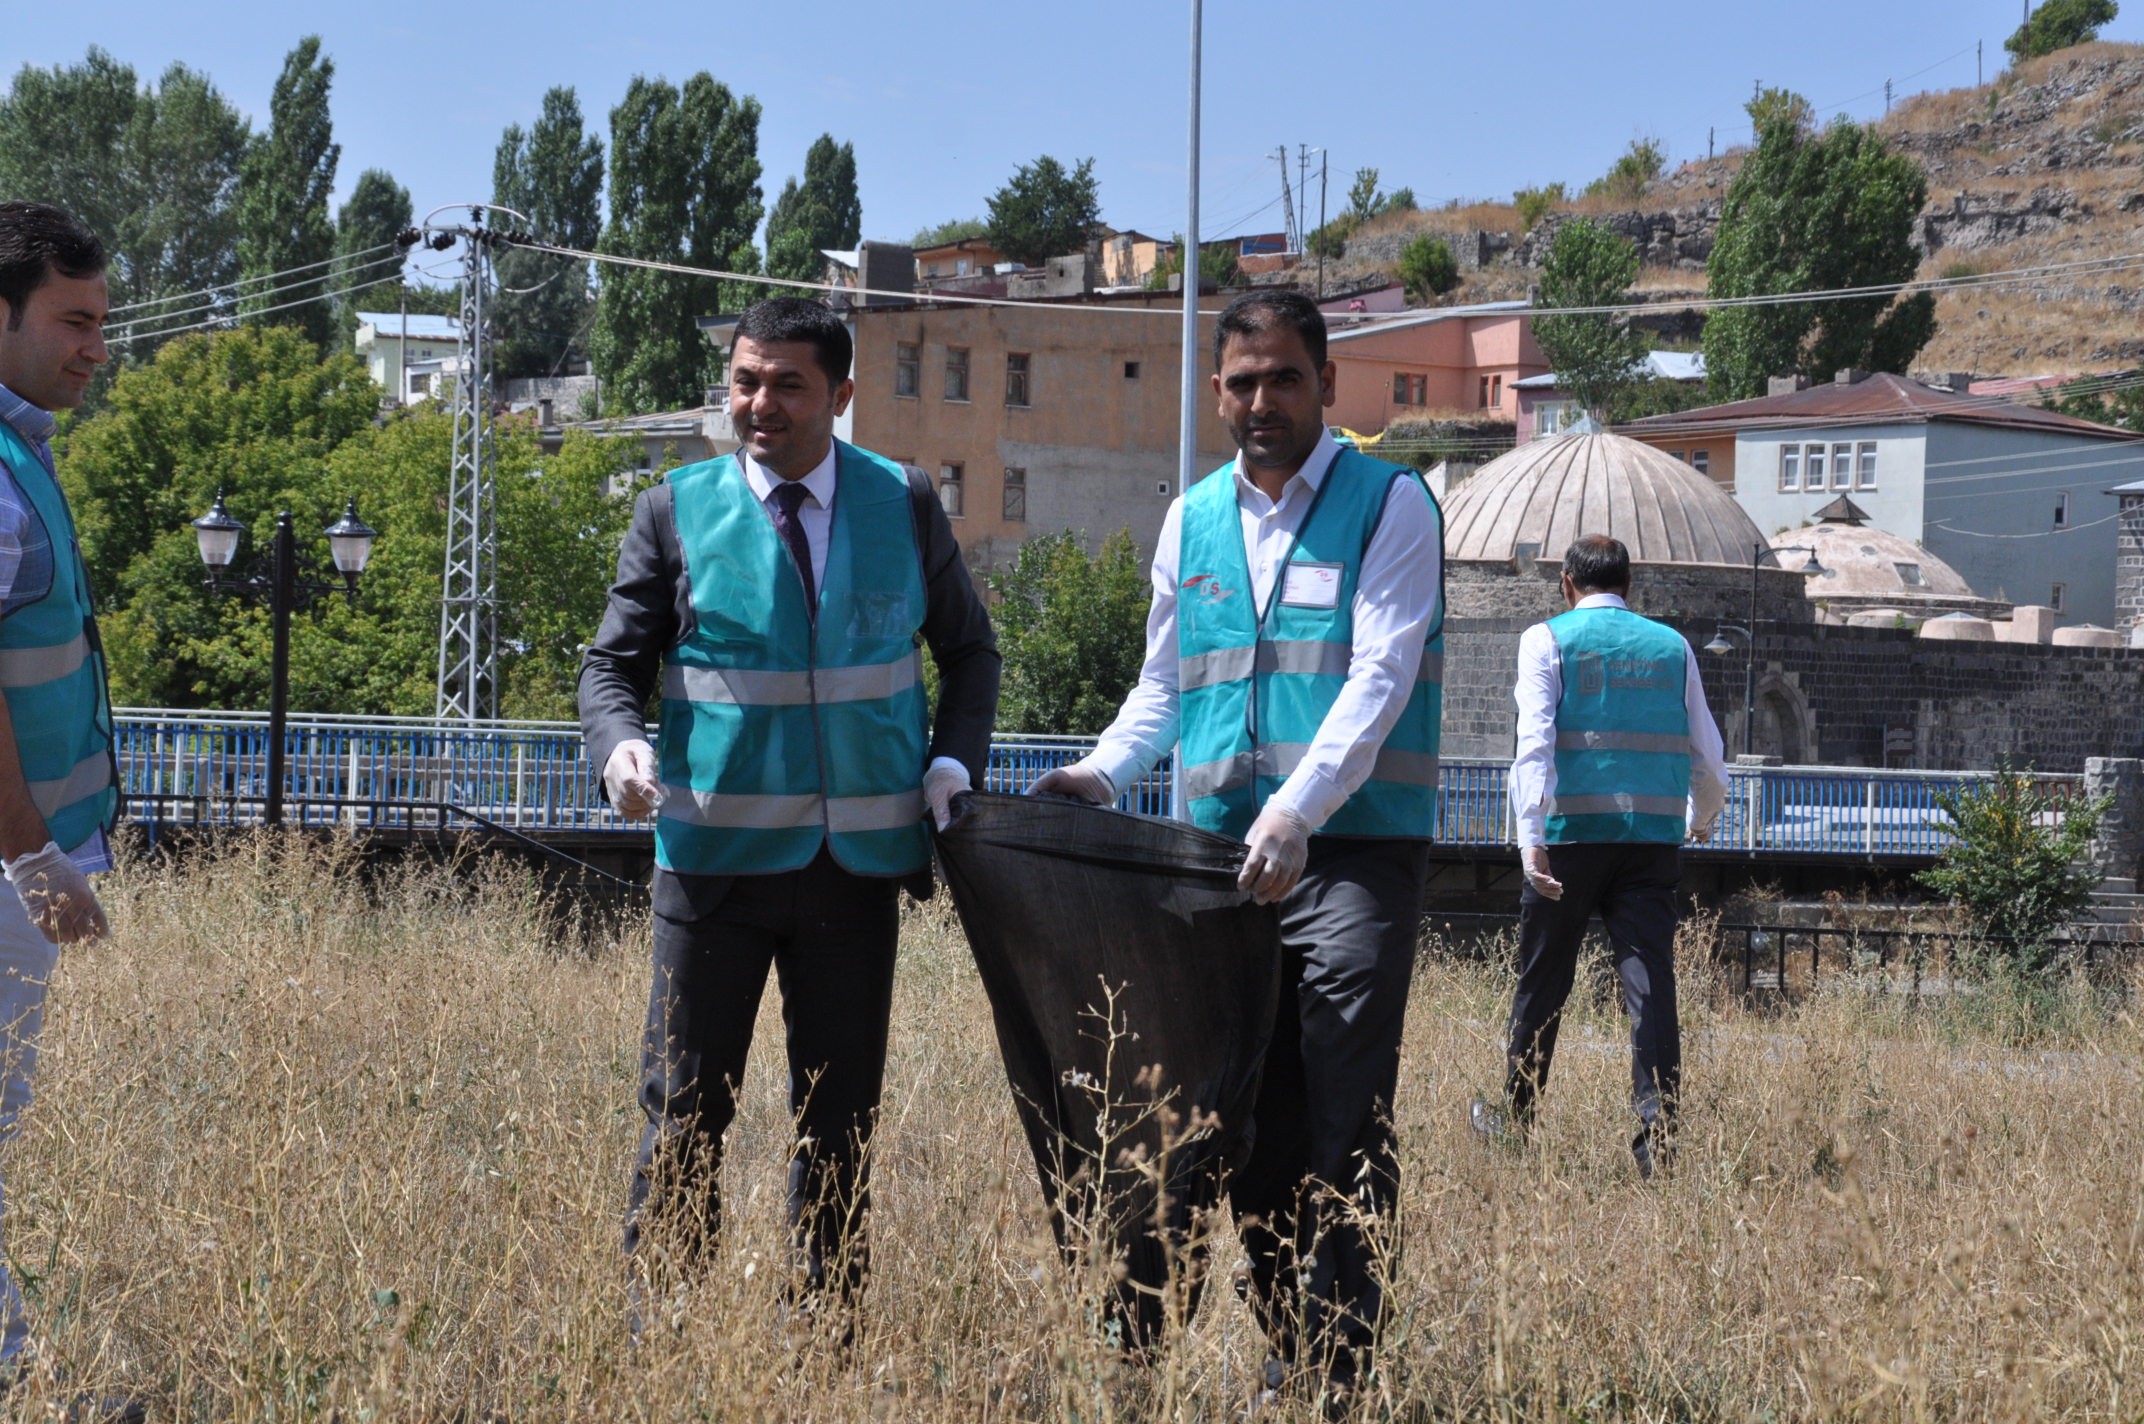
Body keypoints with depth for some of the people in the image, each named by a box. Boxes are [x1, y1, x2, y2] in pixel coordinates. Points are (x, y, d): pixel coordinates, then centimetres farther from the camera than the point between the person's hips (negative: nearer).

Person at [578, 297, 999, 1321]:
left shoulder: (905, 506, 4)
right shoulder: (677, 513, 0)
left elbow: (969, 648, 16)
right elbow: (614, 662, 2)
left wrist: (954, 762, -1)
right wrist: (621, 744, -20)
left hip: (859, 861, 2)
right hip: (716, 857, -1)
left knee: (840, 1118, 7)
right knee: (684, 1113, -1)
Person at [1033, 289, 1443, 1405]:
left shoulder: (1390, 506, -1)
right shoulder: (1191, 521, 15)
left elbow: (1378, 679, -12)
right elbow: (1163, 686, 22)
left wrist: (1295, 812, -25)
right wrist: (1101, 773, 2)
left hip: (1352, 854, -5)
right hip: (1226, 855, 5)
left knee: (1345, 1127, -9)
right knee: (1253, 1123, 8)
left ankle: (1336, 1375, -7)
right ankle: (1283, 1354, 16)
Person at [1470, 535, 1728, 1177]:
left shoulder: (1548, 641, 3)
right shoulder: (1671, 646, 12)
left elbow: (1535, 744, -10)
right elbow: (1708, 762, 13)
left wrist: (1531, 838, -17)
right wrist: (1700, 820, 33)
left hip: (1572, 834, -2)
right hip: (1655, 837, 2)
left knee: (1543, 981, 11)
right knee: (1649, 980, -3)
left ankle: (1517, 1114, 23)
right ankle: (1657, 1129, -14)